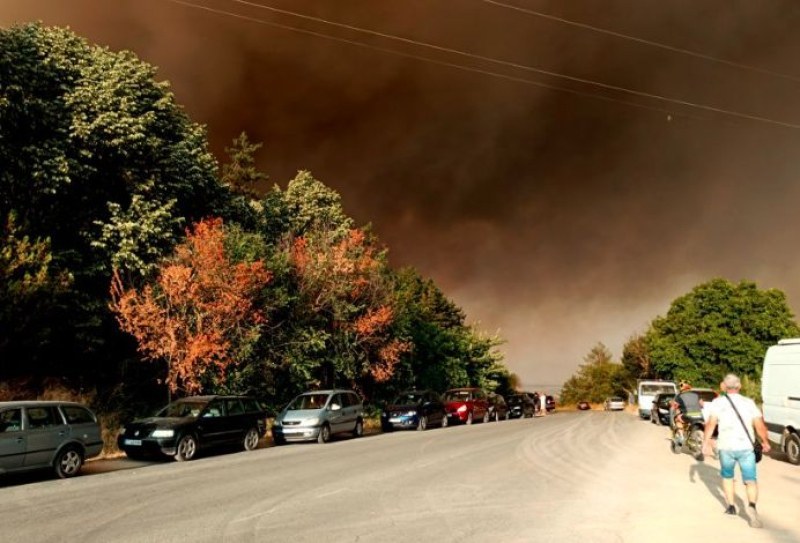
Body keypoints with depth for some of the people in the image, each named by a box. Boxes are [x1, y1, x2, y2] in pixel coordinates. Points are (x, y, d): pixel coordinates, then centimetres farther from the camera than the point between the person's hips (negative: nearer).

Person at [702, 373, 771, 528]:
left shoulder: (718, 402, 1)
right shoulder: (749, 403, 7)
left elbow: (711, 423, -11)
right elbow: (760, 425, 1)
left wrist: (706, 442, -6)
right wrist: (765, 442, 16)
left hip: (726, 447, 0)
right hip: (746, 447, 1)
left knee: (727, 476, 22)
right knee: (750, 480, 5)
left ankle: (731, 506, 25)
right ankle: (751, 506, -19)